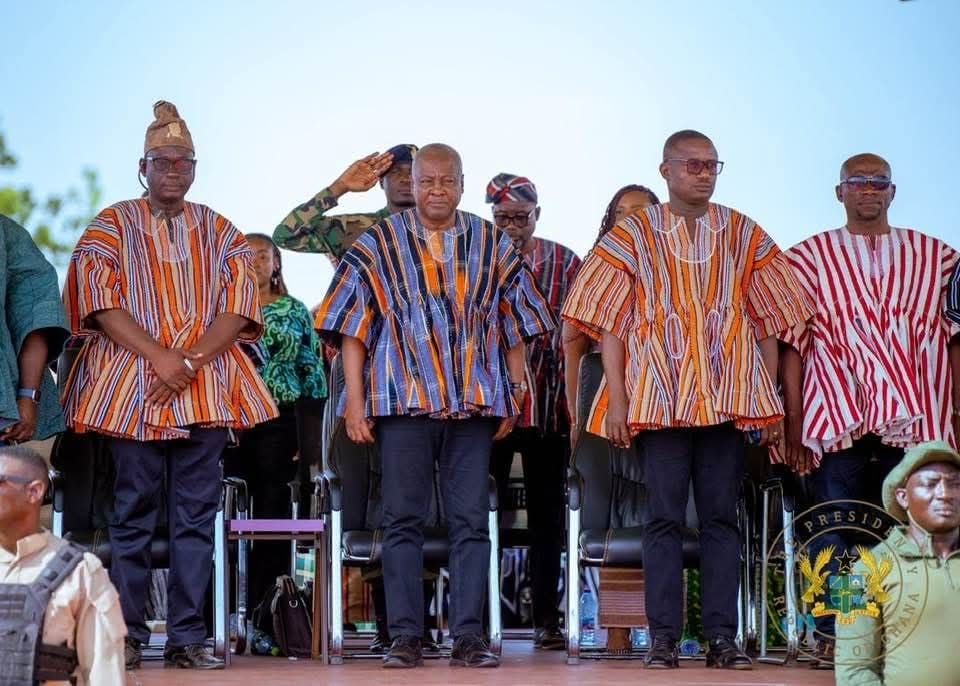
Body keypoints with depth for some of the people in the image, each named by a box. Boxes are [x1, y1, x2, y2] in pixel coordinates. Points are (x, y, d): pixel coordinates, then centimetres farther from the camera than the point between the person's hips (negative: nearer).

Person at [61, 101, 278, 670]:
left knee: (197, 514, -1)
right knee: (134, 512, -2)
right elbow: (101, 301, -4)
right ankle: (127, 634, 2)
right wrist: (159, 357, -15)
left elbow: (239, 304, 4)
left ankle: (188, 636, 2)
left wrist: (192, 359, -12)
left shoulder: (221, 233, 14)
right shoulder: (112, 226, 8)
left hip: (207, 385, 2)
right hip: (133, 385, -2)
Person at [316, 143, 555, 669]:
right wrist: (355, 400, -4)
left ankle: (468, 636, 4)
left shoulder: (492, 246, 10)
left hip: (475, 405, 1)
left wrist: (513, 398, 8)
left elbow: (513, 329, 13)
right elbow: (353, 329, 3)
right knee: (403, 521, 0)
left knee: (470, 521, 1)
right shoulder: (378, 246, 5)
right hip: (403, 402, -1)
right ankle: (405, 636, 4)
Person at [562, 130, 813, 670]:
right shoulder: (633, 236, 5)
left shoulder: (745, 235, 10)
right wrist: (617, 399, -5)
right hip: (660, 396, -2)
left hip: (730, 396, 2)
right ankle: (664, 637, 1)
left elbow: (769, 321, 11)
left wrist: (770, 399, 6)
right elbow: (610, 323, 2)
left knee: (722, 517, 2)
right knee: (665, 517, -2)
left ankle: (723, 636, 5)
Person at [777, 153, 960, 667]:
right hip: (838, 423, -1)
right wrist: (793, 423, 0)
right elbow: (792, 345, 6)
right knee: (836, 535, -2)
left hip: (915, 425, 1)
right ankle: (831, 637, 4)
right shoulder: (810, 258, 10)